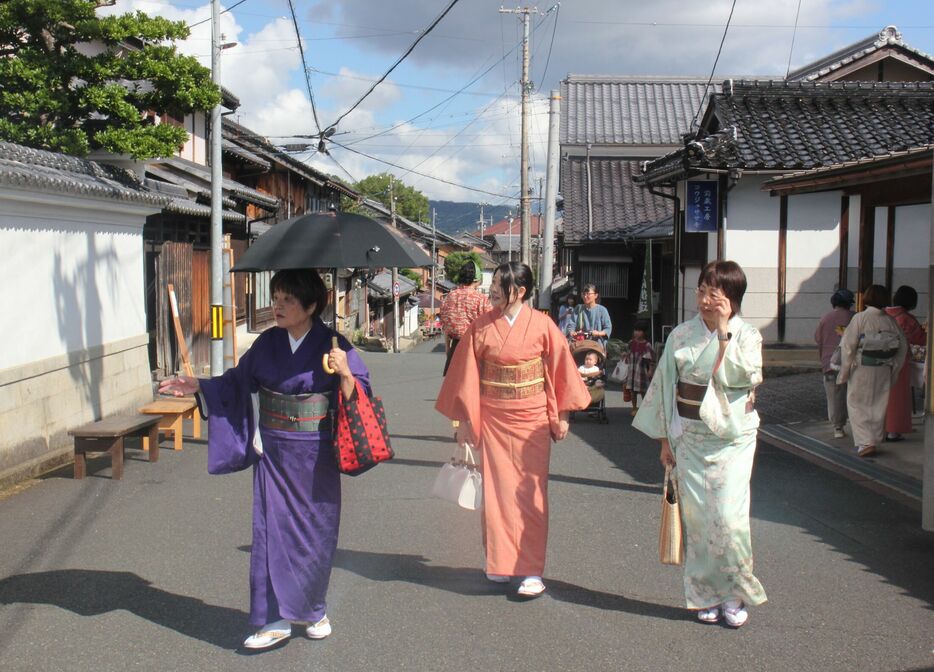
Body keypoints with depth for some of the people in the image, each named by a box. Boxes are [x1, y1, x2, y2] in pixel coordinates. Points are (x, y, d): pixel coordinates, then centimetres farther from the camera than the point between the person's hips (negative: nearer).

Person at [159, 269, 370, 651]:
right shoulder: (267, 343, 3)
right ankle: (276, 619, 9)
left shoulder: (332, 346, -8)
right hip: (273, 452, 3)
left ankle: (314, 610, 27)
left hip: (315, 457, -3)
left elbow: (358, 396, -8)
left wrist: (344, 374, -26)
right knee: (271, 529, 1)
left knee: (314, 533, 8)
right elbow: (237, 383, 13)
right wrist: (197, 387, 4)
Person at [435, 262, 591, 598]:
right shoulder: (481, 327, -1)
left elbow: (560, 370, 1)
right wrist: (464, 419, 3)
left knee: (529, 493, 0)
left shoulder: (542, 325, -5)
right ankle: (500, 562, 20)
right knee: (496, 491, 6)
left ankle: (532, 571, 6)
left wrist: (561, 416, 2)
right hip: (492, 419, 2)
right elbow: (468, 374, 3)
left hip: (531, 419, -2)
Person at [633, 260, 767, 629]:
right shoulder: (681, 335, 3)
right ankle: (707, 595, 17)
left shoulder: (747, 334, -2)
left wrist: (724, 331, -19)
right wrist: (666, 439, 6)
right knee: (697, 516, 3)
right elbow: (667, 385, 7)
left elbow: (744, 376, -20)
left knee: (729, 516, -8)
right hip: (691, 438, 2)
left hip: (732, 438, -2)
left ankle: (734, 594, 11)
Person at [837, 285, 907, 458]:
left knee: (857, 404, 4)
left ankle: (866, 442, -7)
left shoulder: (859, 318, -11)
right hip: (883, 372, 4)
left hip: (861, 370, -4)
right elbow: (903, 347, 4)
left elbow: (848, 346, -12)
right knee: (878, 406, 14)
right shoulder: (890, 321, 0)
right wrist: (893, 370, 12)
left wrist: (844, 372, -5)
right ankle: (874, 441, 21)